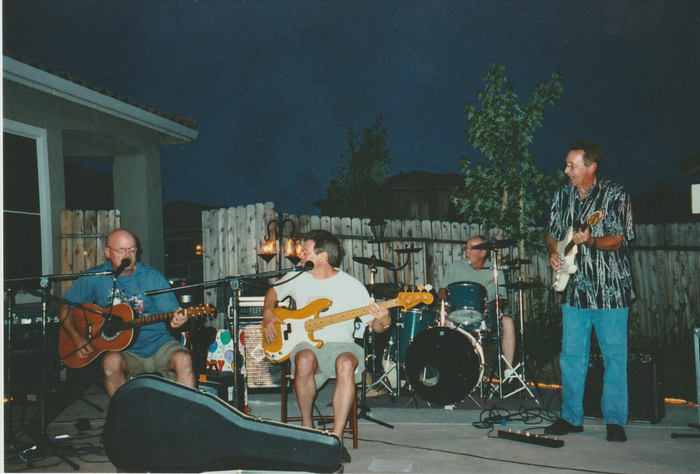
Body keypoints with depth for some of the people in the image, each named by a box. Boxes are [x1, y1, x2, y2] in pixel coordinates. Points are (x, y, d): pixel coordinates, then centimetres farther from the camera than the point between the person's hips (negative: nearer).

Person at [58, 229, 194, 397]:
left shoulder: (152, 276, 2)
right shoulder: (95, 277, 3)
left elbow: (172, 310, -1)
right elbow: (64, 307, 7)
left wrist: (177, 319, -25)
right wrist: (77, 338, -8)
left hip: (159, 345, 0)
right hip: (120, 348, 0)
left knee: (183, 359, -28)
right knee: (111, 361, -33)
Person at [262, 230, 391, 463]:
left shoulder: (352, 286, -4)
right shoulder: (297, 278, 6)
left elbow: (374, 325, -3)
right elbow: (273, 292, 26)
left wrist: (383, 322, -27)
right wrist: (267, 314, 7)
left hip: (340, 343, -1)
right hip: (306, 342, 2)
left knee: (346, 363, -38)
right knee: (305, 360, -36)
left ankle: (336, 438, -30)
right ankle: (307, 425, -13)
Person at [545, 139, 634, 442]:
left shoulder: (615, 195, -5)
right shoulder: (562, 196, 9)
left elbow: (618, 240, -10)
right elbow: (552, 234, 18)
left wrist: (590, 241, -28)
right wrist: (554, 253, -1)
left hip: (610, 289, -4)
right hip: (574, 288, 4)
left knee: (615, 355, 0)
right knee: (571, 355, 6)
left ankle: (615, 420, 11)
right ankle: (571, 417, 16)